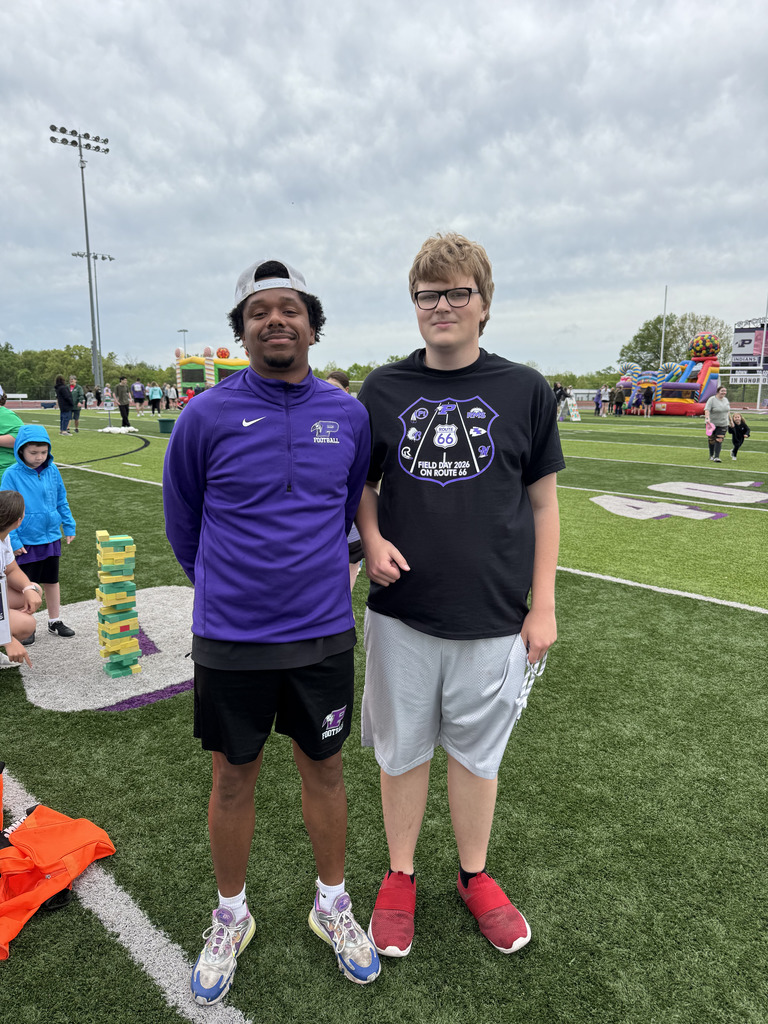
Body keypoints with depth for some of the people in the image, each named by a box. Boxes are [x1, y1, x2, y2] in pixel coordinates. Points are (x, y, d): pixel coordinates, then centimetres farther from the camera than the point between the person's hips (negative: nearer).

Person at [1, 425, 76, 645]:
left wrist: (69, 527, 8)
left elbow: (62, 501, 8)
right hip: (26, 542, -3)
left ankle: (55, 621, 31)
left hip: (51, 537, 3)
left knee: (52, 580, 16)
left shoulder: (52, 470, -3)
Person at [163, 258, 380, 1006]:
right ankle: (230, 918, 41)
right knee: (233, 779, 15)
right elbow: (182, 522, 5)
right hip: (229, 641, -1)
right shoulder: (207, 416, -9)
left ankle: (332, 904, 41)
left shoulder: (348, 415, -2)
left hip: (323, 635, 2)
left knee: (324, 770, 17)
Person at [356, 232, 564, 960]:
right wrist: (372, 538, -9)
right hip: (401, 612, 1)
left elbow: (543, 501, 2)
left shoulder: (524, 390, -2)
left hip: (493, 617, -1)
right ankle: (400, 876, 40)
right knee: (402, 750, 16)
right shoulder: (382, 390, 1)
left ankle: (474, 876, 41)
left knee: (476, 752, 16)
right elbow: (362, 482, 11)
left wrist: (543, 605, -1)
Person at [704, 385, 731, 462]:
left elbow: (728, 411, 20)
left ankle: (716, 457, -8)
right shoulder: (712, 399, -11)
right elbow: (707, 410, -22)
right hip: (712, 423, -3)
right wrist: (707, 418, -37)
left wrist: (730, 420, 23)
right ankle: (711, 455, 25)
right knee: (711, 440, 8)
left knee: (719, 440, -7)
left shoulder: (726, 400, 8)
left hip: (723, 424, 3)